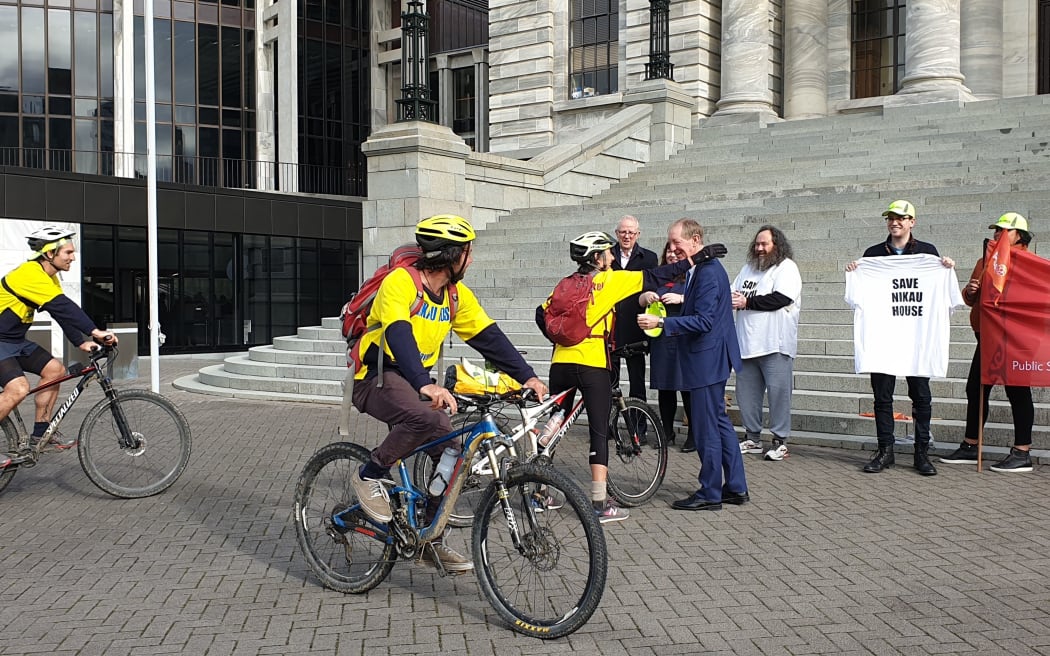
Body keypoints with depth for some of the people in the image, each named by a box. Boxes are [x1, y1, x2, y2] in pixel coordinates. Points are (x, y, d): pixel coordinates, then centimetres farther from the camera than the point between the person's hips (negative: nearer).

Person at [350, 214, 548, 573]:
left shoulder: (457, 295, 3)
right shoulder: (400, 282, -19)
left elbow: (489, 337, 2)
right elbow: (399, 336, -33)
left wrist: (526, 376, -9)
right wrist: (425, 385, -47)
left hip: (417, 381, 7)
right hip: (377, 378, -7)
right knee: (426, 418, -36)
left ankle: (431, 540, 11)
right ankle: (370, 475, -12)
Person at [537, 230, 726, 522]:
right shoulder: (610, 280, -2)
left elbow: (542, 315, 11)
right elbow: (654, 277, -4)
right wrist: (698, 257, -2)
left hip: (561, 364, 5)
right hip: (592, 366, -5)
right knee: (599, 433, 1)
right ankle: (601, 504, 0)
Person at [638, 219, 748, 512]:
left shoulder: (708, 272, -19)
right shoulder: (707, 268, 13)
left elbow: (704, 321, -25)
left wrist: (662, 322, -27)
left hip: (706, 358, -11)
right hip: (711, 358, 11)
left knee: (706, 428, -2)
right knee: (719, 422, 16)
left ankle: (710, 494, 8)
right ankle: (736, 488, 24)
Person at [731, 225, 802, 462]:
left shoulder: (786, 268, -2)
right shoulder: (748, 268, 21)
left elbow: (780, 299, -16)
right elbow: (734, 294, 20)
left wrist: (747, 302, -13)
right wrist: (732, 299, -5)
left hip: (775, 344, -7)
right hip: (747, 343, 7)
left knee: (778, 391, -5)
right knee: (746, 391, 9)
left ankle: (780, 440, 4)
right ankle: (752, 438, 20)